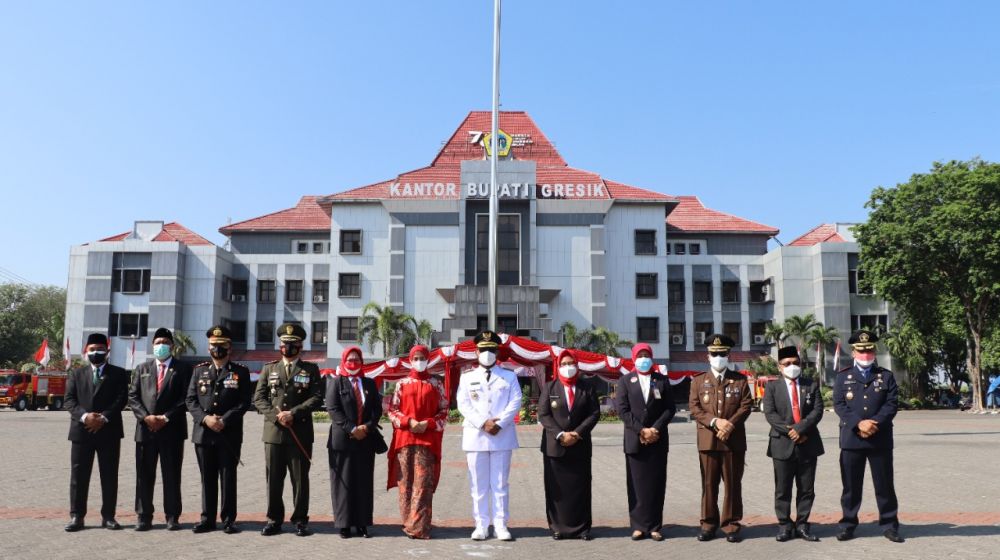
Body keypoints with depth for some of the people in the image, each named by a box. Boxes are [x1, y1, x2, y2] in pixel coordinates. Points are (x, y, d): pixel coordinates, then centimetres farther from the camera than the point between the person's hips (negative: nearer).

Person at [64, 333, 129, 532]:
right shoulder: (77, 374, 13)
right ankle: (77, 516, 11)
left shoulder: (118, 374, 8)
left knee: (109, 476, 3)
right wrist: (84, 415, -15)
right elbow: (69, 400, 3)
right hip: (81, 431, 1)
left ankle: (108, 516, 10)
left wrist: (104, 418, -16)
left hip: (109, 431, -1)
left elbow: (121, 399, -3)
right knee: (78, 476, 3)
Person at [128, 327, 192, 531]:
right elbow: (132, 397, 8)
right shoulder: (142, 368, 15)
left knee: (172, 476, 2)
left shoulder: (182, 369, 5)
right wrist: (145, 417, -7)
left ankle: (172, 517, 9)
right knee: (144, 476, 6)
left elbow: (185, 398, -3)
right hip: (145, 429, 3)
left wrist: (166, 417, -11)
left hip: (172, 430, -3)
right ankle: (144, 517, 14)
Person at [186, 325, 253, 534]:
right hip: (203, 433, 3)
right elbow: (191, 400, 6)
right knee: (207, 478, 9)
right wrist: (205, 418, -10)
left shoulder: (241, 372, 3)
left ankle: (229, 520, 9)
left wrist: (224, 420, -14)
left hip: (229, 434, -2)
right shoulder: (199, 370, 11)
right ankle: (207, 519, 17)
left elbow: (245, 402, -4)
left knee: (228, 477, 2)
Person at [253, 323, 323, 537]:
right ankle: (274, 519, 17)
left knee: (300, 479, 2)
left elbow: (317, 398, -3)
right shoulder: (269, 368, 13)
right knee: (273, 478, 5)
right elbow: (258, 398, 6)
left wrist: (293, 413, -14)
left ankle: (300, 520, 12)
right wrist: (276, 416, -9)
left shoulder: (311, 370, 7)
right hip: (273, 432, 2)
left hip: (301, 433, -2)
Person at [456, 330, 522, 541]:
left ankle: (500, 525, 8)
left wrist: (499, 423, -14)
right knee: (478, 485, 4)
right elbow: (463, 405, 0)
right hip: (475, 437, 1)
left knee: (500, 484, 3)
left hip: (502, 437, 0)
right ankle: (481, 525, 11)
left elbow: (515, 403, -1)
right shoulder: (467, 378, 11)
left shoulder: (509, 377, 10)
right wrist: (482, 423, -13)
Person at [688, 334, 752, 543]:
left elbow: (746, 406, -1)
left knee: (733, 484, 4)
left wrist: (730, 424, -15)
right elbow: (694, 408, 0)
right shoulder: (698, 381, 8)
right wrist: (715, 421, -14)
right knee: (709, 484, 5)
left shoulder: (740, 380, 8)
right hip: (708, 440, 0)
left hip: (734, 440, 0)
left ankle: (731, 524, 13)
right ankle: (709, 523, 14)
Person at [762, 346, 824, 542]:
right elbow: (770, 413, -5)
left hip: (807, 444, 2)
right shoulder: (772, 386, 4)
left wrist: (800, 428, -17)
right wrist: (789, 430, -16)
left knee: (806, 489, 7)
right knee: (782, 489, 4)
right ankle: (785, 525, 12)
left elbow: (817, 410, -4)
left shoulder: (812, 385, 8)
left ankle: (802, 524, 17)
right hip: (782, 444, -1)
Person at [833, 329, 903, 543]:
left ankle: (889, 525, 17)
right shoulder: (843, 377, 8)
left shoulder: (886, 376, 9)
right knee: (851, 485, 5)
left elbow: (892, 404, -1)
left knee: (884, 484, 5)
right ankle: (848, 525, 14)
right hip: (851, 439, 0)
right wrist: (859, 423, -16)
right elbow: (839, 405, -2)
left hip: (881, 439, 0)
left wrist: (874, 422, -15)